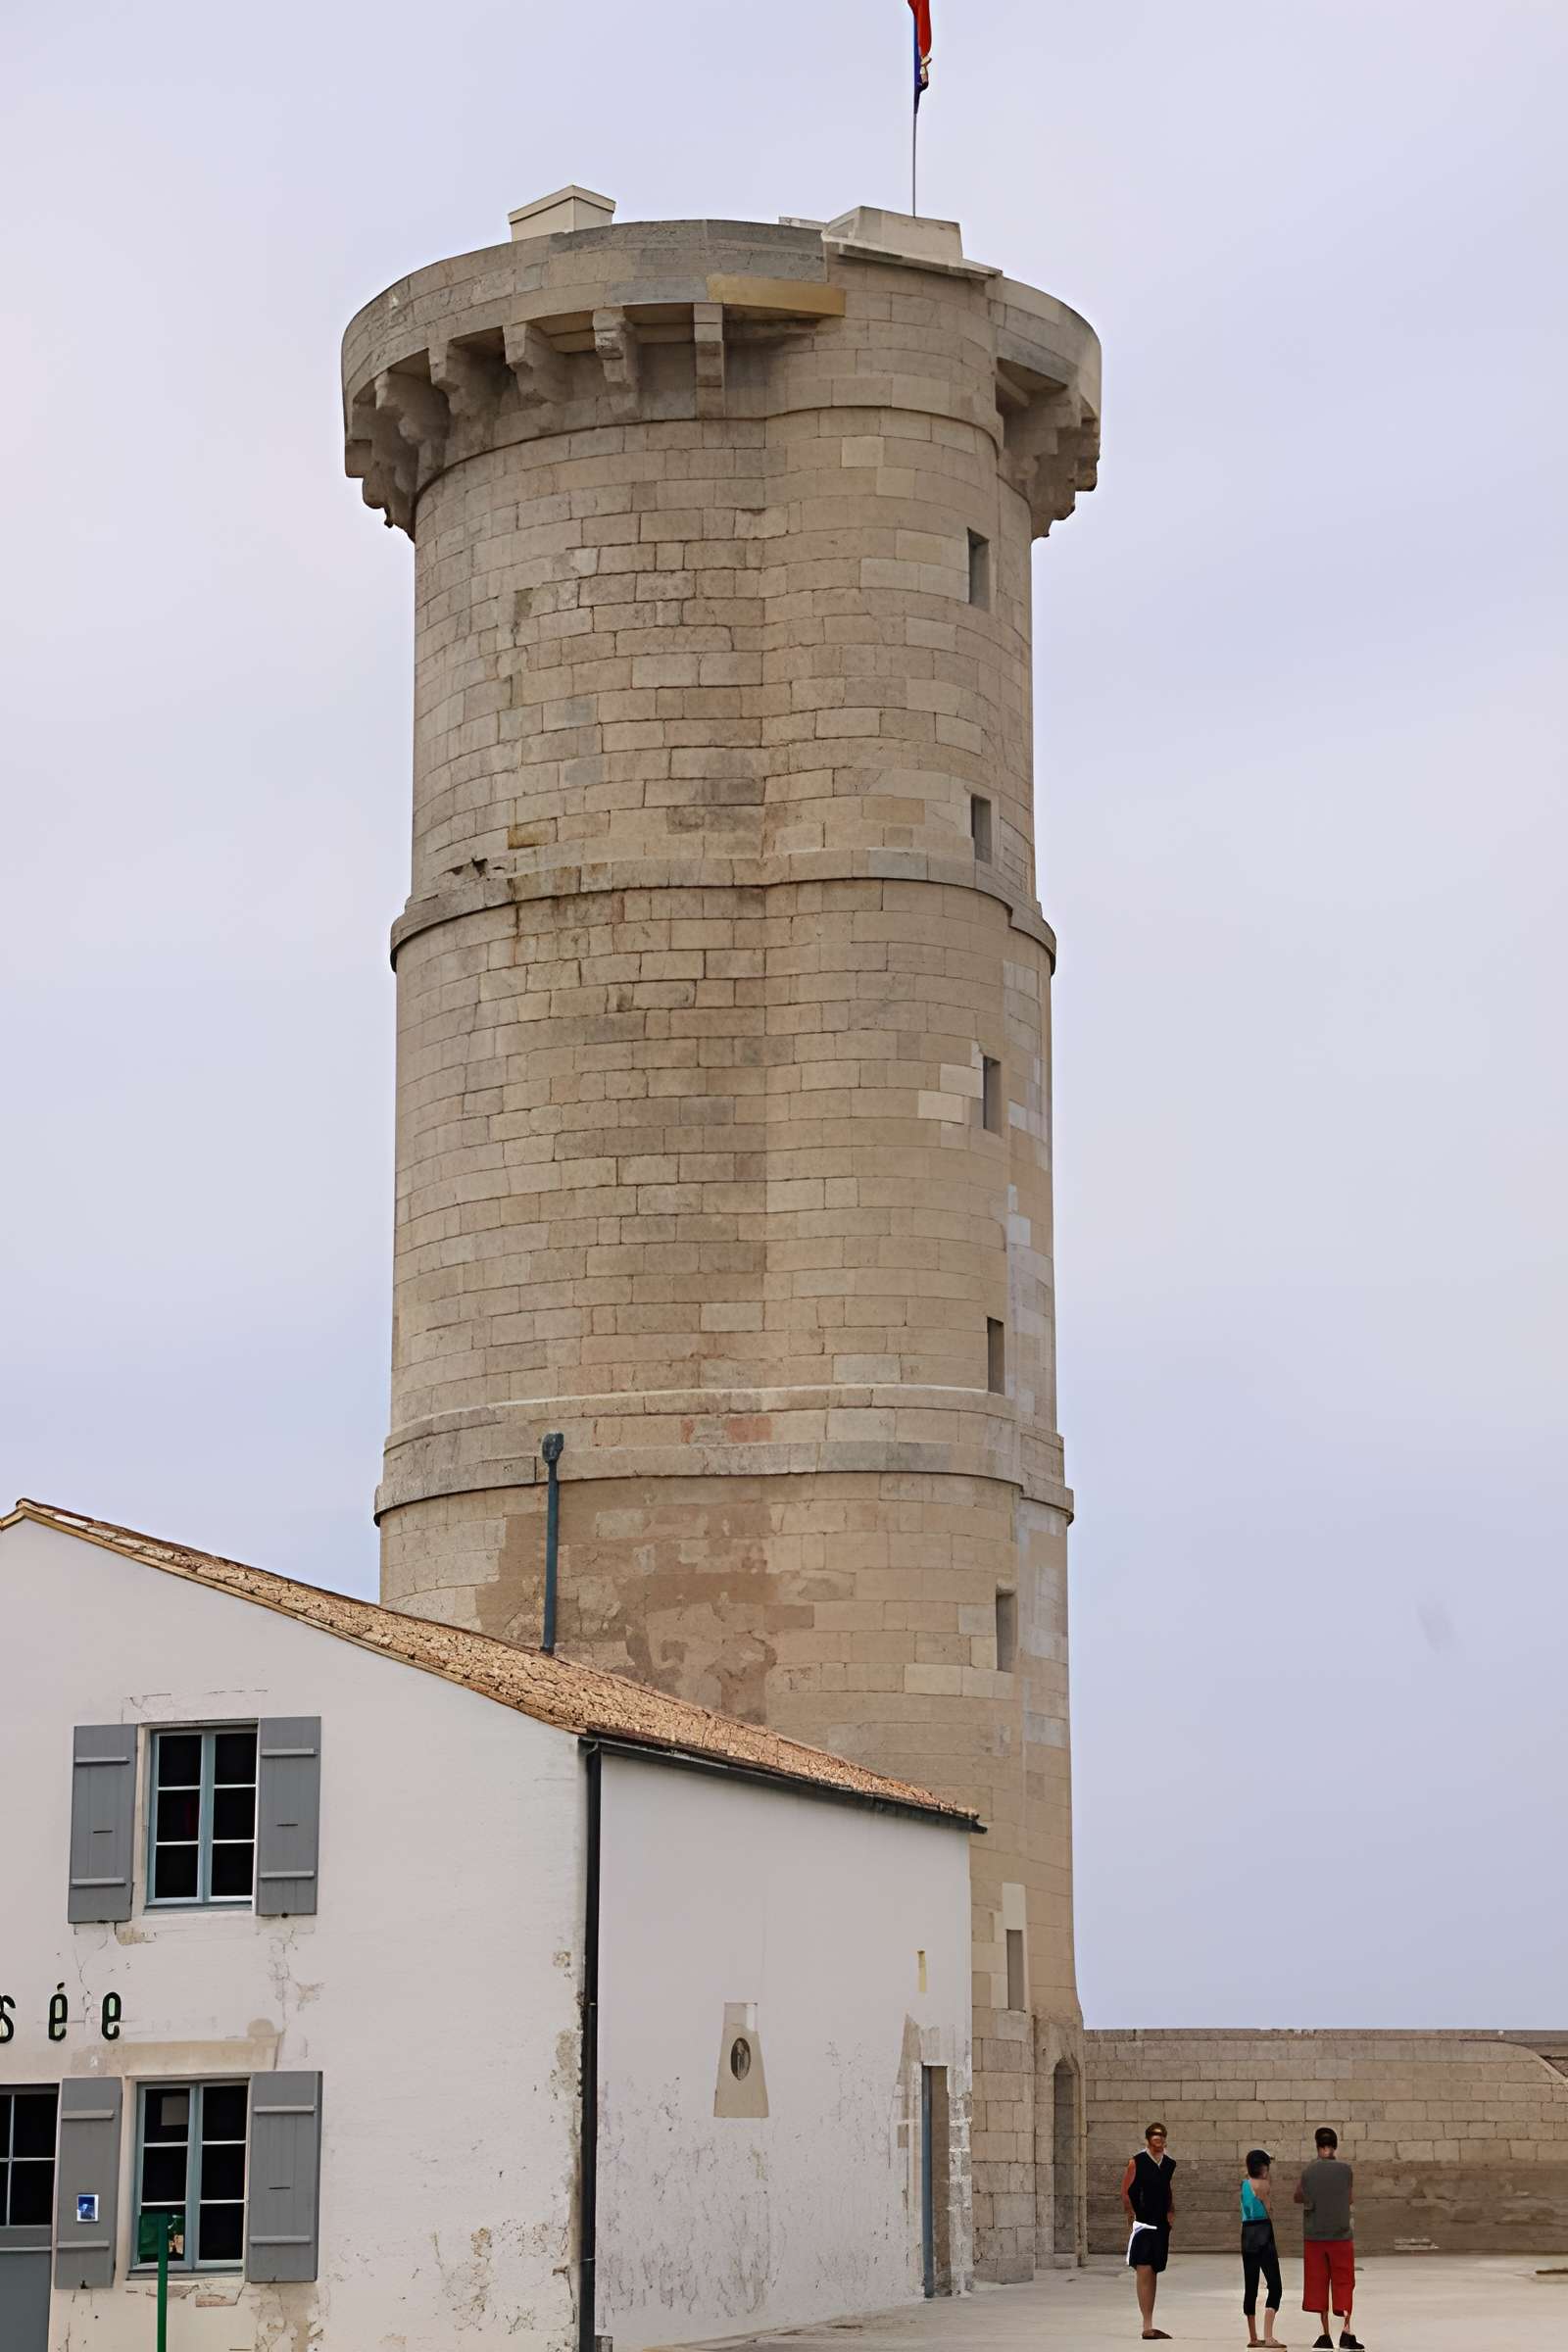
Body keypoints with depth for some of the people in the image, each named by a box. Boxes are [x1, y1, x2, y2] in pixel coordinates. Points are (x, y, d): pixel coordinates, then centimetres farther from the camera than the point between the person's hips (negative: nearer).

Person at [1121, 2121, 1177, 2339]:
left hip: (1161, 2225, 7)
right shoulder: (1137, 2162, -8)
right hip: (1142, 2224, -7)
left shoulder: (1168, 2164, 10)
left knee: (1153, 2274, 12)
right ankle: (1147, 2327, -14)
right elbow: (1125, 2192, -7)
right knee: (1144, 2272, -11)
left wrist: (1171, 2211, 13)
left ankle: (1149, 2325, 17)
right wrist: (1131, 2215, -11)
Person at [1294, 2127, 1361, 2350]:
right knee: (1343, 2283, 6)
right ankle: (1346, 2332, -5)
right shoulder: (1345, 2170, -6)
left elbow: (1299, 2198, 7)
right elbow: (1349, 2198, 6)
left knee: (1318, 2283, 8)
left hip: (1314, 2236, 1)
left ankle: (1325, 2334, 7)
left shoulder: (1309, 2172, -4)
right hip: (1341, 2235, -1)